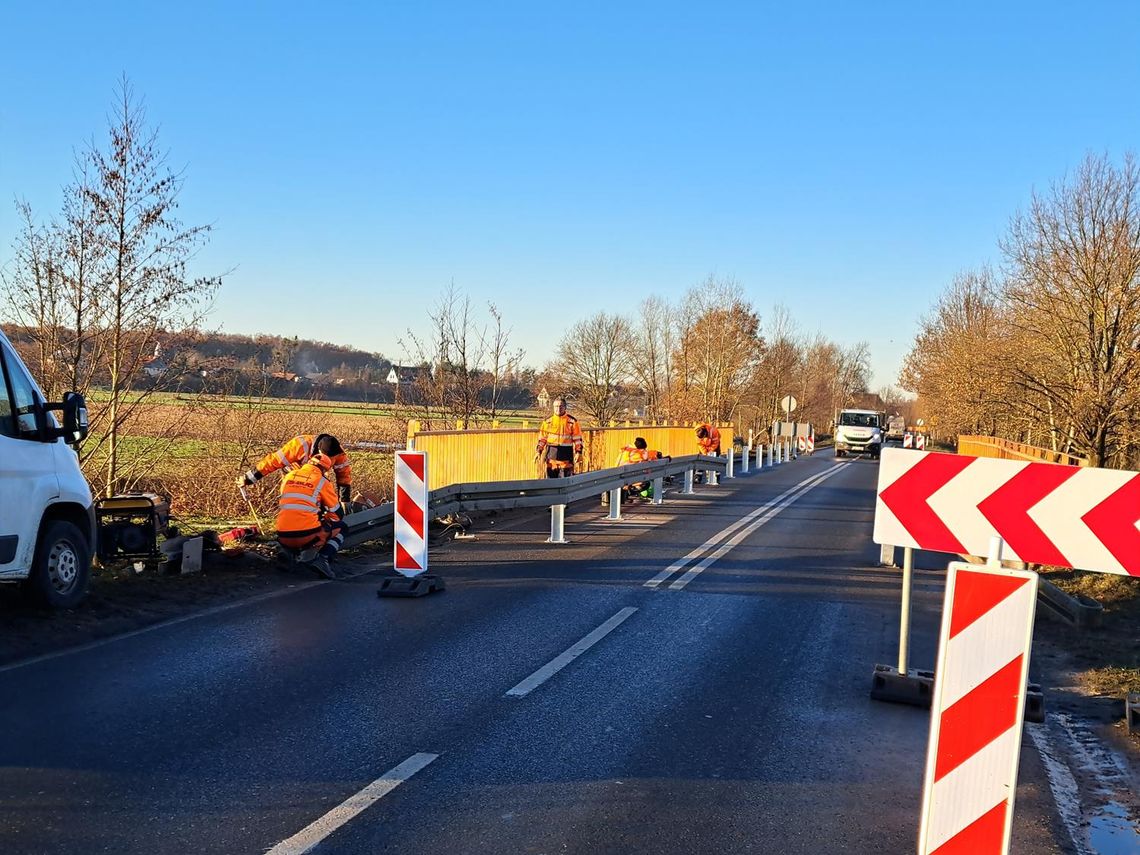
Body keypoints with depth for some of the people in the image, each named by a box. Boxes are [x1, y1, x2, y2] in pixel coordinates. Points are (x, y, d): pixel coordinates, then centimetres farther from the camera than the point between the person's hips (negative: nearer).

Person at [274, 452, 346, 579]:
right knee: (340, 527, 18)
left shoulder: (288, 476, 15)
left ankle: (289, 553, 16)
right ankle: (323, 559, -5)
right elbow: (337, 514, 8)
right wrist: (323, 520, 31)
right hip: (307, 536, -6)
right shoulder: (322, 482, 2)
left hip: (283, 538, 6)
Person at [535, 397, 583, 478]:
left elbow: (577, 439, 3)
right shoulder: (547, 422, 8)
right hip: (551, 454, 2)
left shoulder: (572, 421, 2)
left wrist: (578, 453, -5)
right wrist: (538, 451, 3)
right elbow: (542, 439, 13)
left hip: (566, 455, -2)